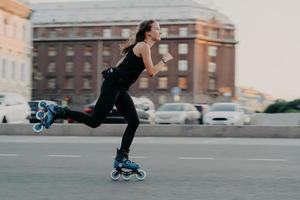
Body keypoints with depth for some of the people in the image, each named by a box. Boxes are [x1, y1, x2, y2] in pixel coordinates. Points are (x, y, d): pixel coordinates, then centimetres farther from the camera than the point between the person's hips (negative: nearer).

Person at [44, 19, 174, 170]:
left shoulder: (141, 47, 19)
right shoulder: (144, 46, -11)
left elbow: (120, 63, 24)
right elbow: (151, 72, -14)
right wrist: (164, 60, -4)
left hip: (120, 89, 10)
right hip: (112, 85, -10)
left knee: (134, 122, 3)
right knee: (94, 121, -8)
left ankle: (121, 158, 5)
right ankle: (59, 112, 3)